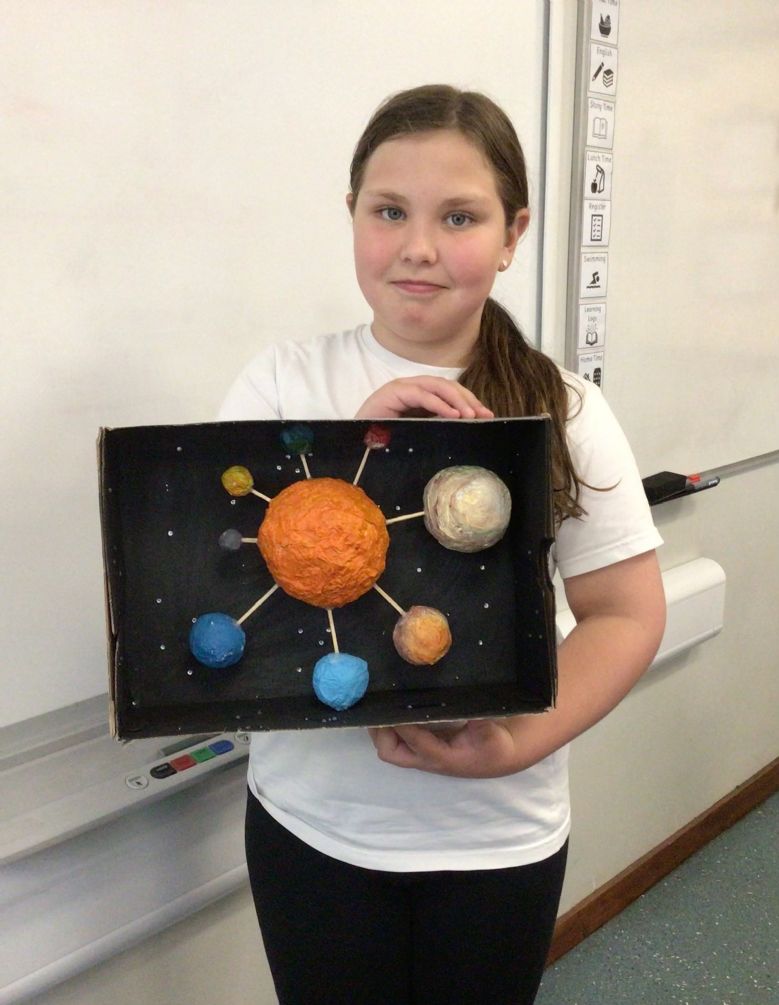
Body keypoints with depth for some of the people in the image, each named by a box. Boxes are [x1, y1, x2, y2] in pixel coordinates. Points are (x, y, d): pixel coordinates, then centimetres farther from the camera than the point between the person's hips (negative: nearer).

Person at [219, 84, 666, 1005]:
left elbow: (628, 614, -5)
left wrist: (518, 744, -19)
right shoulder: (282, 383, -7)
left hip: (499, 835, 1)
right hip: (313, 824, 0)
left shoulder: (564, 410, -6)